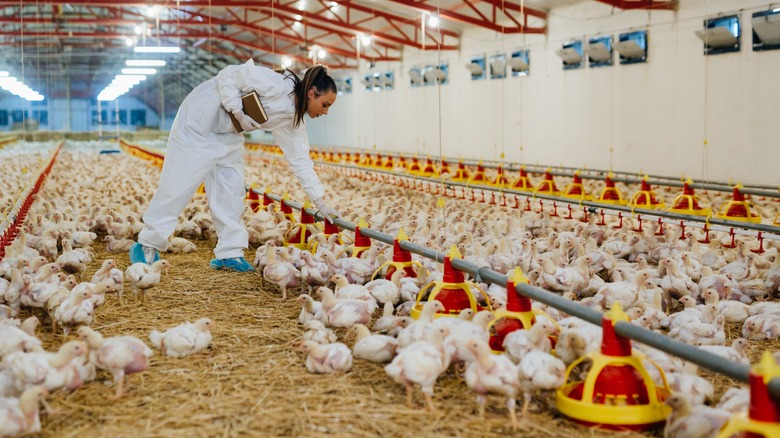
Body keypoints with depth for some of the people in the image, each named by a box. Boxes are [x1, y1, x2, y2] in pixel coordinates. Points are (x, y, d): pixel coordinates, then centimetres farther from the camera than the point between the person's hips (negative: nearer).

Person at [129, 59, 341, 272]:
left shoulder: (293, 120, 0)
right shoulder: (276, 85, -26)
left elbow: (300, 160, 6)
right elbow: (228, 75, -22)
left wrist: (320, 202, 5)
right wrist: (239, 112, -28)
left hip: (228, 134, 9)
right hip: (200, 119, -9)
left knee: (232, 189, 3)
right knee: (179, 184, -6)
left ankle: (229, 254, 9)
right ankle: (146, 245, 4)